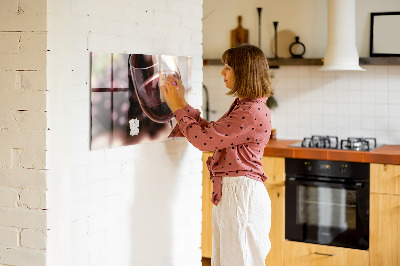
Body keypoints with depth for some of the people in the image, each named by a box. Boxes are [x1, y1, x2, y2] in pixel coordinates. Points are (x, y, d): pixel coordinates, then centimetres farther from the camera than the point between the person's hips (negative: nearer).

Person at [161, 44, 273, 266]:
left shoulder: (253, 112, -20)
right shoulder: (242, 106, 14)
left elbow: (204, 139, -19)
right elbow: (210, 131, 17)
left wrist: (177, 108, -7)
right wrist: (182, 103, 14)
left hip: (241, 194, -10)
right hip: (228, 192, 10)